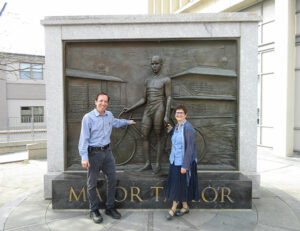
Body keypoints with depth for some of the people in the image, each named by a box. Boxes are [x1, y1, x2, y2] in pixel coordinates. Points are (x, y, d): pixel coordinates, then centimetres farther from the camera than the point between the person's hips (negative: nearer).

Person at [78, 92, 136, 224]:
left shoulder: (109, 115, 7)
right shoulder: (88, 117, -12)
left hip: (107, 151, 6)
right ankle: (94, 211, 23)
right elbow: (84, 138, -15)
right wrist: (84, 157, -22)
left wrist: (128, 122, 43)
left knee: (112, 180, 10)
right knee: (92, 183, 6)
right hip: (94, 153, -6)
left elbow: (115, 122, 32)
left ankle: (110, 208, 26)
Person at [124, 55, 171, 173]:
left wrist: (167, 115, -13)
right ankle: (148, 163, 10)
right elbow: (143, 99, 17)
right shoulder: (148, 81, 17)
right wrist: (130, 108, 12)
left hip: (159, 109, -5)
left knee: (158, 136, -1)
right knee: (144, 136, 2)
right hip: (147, 110, 6)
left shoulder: (166, 80, 2)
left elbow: (168, 98, -4)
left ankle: (158, 163, 9)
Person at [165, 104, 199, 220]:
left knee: (179, 185, 4)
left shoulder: (188, 128, -18)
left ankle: (173, 208, 21)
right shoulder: (177, 126, 7)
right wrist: (170, 130, 11)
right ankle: (185, 207, 32)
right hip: (175, 160, 8)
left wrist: (185, 165, -22)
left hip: (184, 162, -8)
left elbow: (190, 148, -21)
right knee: (174, 184, 15)